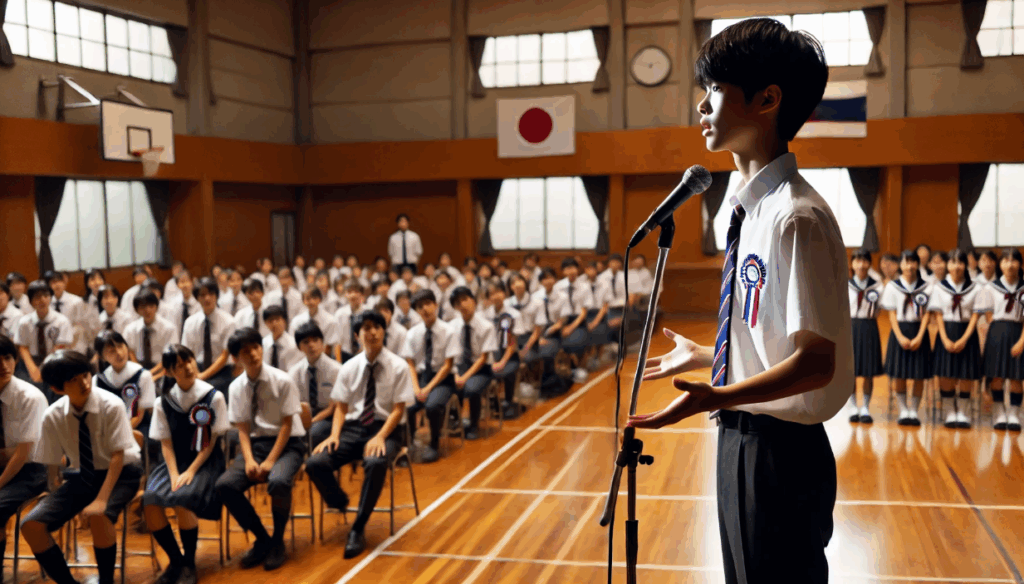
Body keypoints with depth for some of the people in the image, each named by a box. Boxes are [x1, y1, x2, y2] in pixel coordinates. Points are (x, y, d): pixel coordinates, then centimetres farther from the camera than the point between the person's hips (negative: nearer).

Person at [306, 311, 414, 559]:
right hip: (354, 427, 3)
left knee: (375, 463, -38)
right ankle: (339, 505, 8)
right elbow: (341, 406, 7)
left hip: (386, 428, -3)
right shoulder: (349, 368, 6)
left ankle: (358, 529, -21)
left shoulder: (398, 367, -3)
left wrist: (380, 437, -22)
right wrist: (334, 435, -12)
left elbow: (398, 410, -6)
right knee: (315, 463, -22)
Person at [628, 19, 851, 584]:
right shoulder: (755, 209, 9)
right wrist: (703, 357, 25)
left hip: (780, 450, -9)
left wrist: (715, 397, -32)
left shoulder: (798, 218, -21)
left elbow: (816, 362, -23)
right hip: (742, 440, 10)